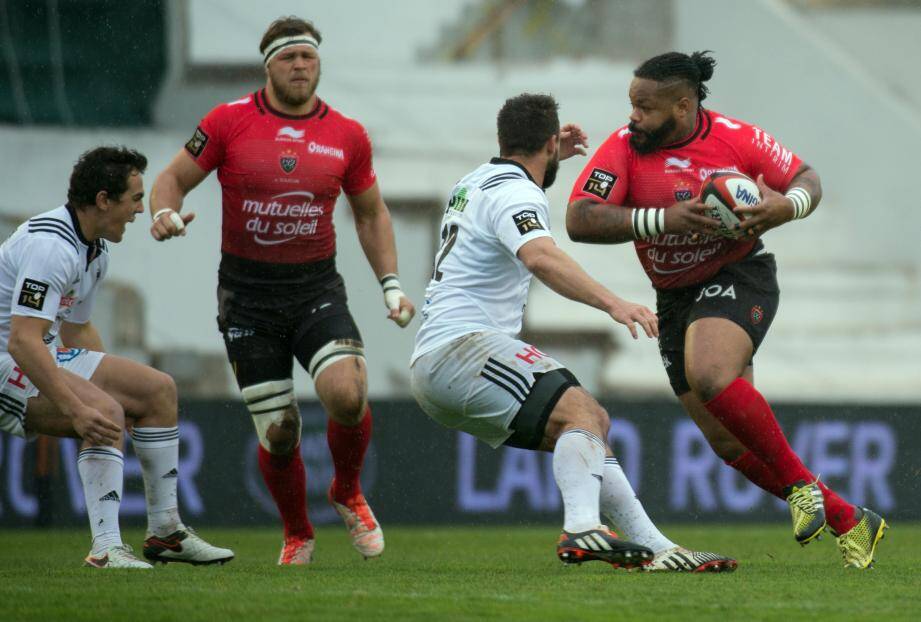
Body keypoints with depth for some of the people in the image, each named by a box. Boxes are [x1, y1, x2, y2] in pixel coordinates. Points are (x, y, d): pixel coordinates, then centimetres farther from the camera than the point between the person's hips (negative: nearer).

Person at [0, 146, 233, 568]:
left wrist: (113, 381, 20)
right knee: (106, 412, -30)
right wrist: (76, 409, -37)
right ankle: (106, 549, -31)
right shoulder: (52, 246, -26)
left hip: (42, 358, 11)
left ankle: (165, 532, 12)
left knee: (158, 390, 8)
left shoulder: (96, 251, 9)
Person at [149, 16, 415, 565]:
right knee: (278, 433, -2)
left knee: (348, 395, -24)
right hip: (247, 297, -1)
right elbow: (175, 178, 5)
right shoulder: (229, 122, -2)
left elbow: (371, 212, 17)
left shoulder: (347, 135, 4)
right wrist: (165, 212, -18)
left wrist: (391, 284, 8)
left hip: (317, 288, 1)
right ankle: (298, 536, 25)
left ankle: (348, 494, 8)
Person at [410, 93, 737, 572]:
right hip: (462, 347, -10)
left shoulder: (477, 181, 21)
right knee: (582, 412, -25)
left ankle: (656, 549, 2)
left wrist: (547, 161, 41)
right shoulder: (515, 194, -10)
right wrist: (611, 302, -42)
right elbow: (541, 258, -33)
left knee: (591, 427, 9)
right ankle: (581, 529, -47)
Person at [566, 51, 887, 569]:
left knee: (709, 377, -34)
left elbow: (807, 178, 2)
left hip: (739, 278, -4)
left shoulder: (737, 138, -12)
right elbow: (579, 221, -20)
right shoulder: (624, 147, -10)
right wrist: (663, 220, -29)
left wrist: (787, 206, -22)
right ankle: (848, 521, 16)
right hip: (675, 300, 5)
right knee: (728, 441, 3)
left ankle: (801, 482, -15)